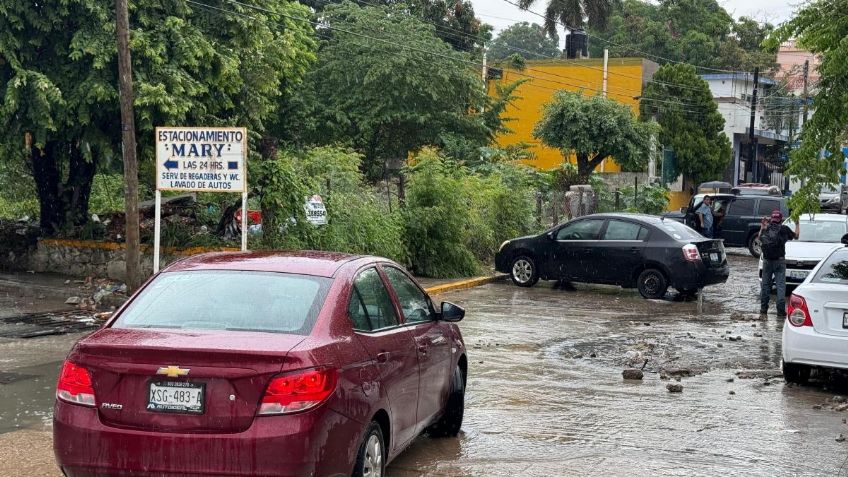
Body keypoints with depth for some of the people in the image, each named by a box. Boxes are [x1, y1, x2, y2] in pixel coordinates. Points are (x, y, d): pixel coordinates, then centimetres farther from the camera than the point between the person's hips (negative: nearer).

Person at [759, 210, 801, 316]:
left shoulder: (766, 229, 1)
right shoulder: (784, 229, -4)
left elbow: (760, 238, 18)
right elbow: (796, 236, 11)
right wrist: (797, 224, 26)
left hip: (767, 261, 2)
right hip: (779, 261, -2)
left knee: (765, 284, 12)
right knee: (780, 285, -2)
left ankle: (763, 308, 15)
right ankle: (781, 310, -8)